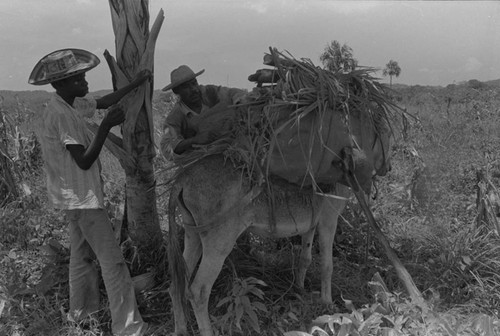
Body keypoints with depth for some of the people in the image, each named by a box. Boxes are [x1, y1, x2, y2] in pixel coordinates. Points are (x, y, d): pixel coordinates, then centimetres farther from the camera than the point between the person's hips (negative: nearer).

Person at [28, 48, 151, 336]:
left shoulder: (72, 105, 3)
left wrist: (137, 83, 19)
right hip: (82, 197, -10)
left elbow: (104, 102, 18)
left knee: (83, 253, 22)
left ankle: (81, 310, 38)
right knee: (113, 261, -6)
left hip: (78, 196, 10)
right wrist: (107, 125, -35)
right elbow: (84, 161, -28)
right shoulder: (60, 115, -25)